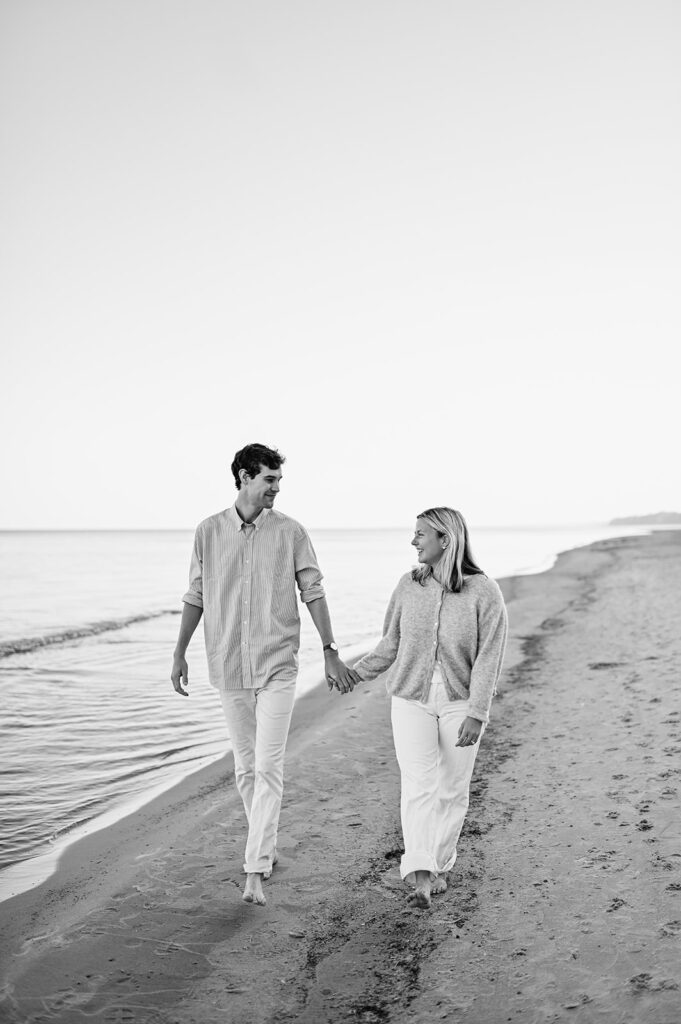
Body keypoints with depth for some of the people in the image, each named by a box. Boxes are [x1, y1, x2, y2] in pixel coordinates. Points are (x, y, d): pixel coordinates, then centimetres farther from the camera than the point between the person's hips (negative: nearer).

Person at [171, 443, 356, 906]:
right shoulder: (209, 531, 2)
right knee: (245, 766, 12)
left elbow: (313, 593, 0)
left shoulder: (290, 532, -2)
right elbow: (196, 597, 9)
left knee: (268, 767, -8)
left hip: (277, 664, -2)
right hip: (228, 665, 2)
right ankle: (266, 845, 31)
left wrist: (331, 653, -3)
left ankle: (256, 871, -7)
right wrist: (179, 654, 8)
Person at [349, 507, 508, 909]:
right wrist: (357, 673, 8)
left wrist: (476, 714, -21)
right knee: (419, 785, -12)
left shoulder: (484, 592, -13)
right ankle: (420, 875, -17)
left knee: (452, 790, 8)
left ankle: (441, 863, 29)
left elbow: (489, 659, -15)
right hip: (412, 700, 2)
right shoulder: (409, 586, -2)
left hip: (460, 704, -1)